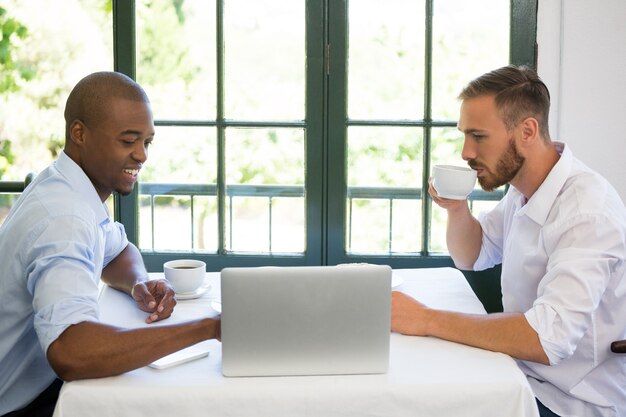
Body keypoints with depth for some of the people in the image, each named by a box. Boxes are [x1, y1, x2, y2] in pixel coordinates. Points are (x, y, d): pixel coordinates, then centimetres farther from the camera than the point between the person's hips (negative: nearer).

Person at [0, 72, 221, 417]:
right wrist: (209, 327, -39)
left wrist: (140, 284, -5)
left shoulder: (69, 188, 1)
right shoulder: (63, 218, -29)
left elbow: (118, 253, 20)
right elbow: (68, 353, -43)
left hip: (45, 381, 9)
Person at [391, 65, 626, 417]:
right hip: (523, 373, 7)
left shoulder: (587, 209, -25)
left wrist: (428, 320, -28)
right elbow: (471, 257, 19)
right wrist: (457, 209, -2)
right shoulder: (521, 188, 3)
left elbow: (547, 338, -34)